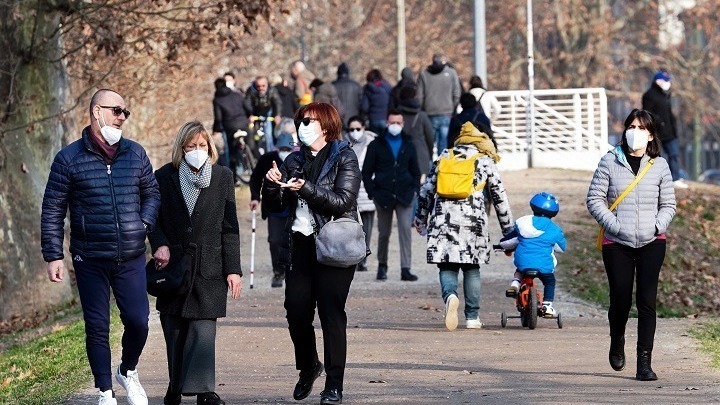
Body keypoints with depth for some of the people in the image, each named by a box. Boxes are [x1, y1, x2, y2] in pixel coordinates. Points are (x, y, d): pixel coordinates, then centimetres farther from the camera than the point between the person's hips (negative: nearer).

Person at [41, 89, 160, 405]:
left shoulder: (135, 154, 7)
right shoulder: (69, 158, -3)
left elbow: (152, 194, 20)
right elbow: (52, 210, 0)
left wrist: (144, 224, 1)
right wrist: (53, 256, -4)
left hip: (131, 259, 2)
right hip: (90, 260, -2)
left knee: (138, 321, -3)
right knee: (97, 328, 2)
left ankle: (128, 372, 26)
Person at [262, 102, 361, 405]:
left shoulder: (344, 158, -1)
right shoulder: (295, 161, 14)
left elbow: (343, 201, -14)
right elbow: (273, 206, 13)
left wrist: (306, 188, -23)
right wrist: (271, 184, -7)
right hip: (302, 244, 5)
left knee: (331, 312, -8)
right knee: (296, 311, 0)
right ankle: (308, 367, 25)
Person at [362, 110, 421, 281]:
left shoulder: (408, 145, 11)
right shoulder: (376, 145, 4)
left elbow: (415, 171, 18)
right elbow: (366, 171, 4)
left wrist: (414, 189, 3)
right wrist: (372, 192, -5)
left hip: (404, 196, 1)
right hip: (383, 196, -1)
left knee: (405, 230, -12)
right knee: (384, 233, 8)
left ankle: (405, 269, -15)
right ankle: (382, 266, 25)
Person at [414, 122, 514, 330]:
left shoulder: (444, 157, 16)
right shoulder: (485, 162, 12)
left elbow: (427, 190, 17)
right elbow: (500, 197, 14)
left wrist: (420, 219, 30)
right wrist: (509, 231, 21)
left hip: (442, 219, 1)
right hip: (473, 218, -1)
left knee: (447, 266, 2)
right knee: (471, 268, 11)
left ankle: (450, 295, -29)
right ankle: (472, 317, 12)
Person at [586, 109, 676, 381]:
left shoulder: (659, 165, 7)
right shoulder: (610, 162, 1)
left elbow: (668, 204, 11)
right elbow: (595, 199, 0)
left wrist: (658, 226, -8)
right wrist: (614, 225, -12)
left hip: (651, 243, 1)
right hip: (617, 244, -1)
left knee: (647, 302, -9)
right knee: (620, 300, 4)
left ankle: (644, 363, -8)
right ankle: (617, 344, 35)